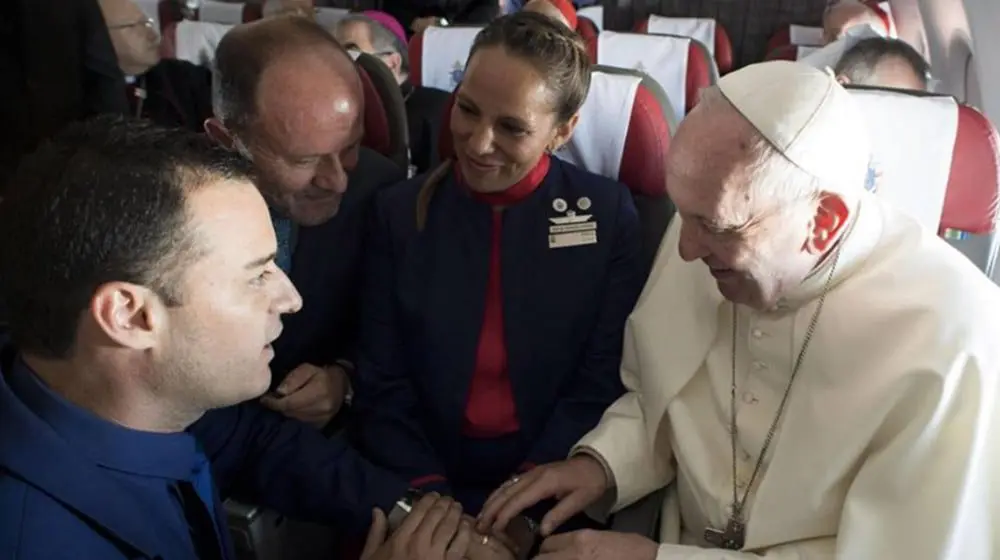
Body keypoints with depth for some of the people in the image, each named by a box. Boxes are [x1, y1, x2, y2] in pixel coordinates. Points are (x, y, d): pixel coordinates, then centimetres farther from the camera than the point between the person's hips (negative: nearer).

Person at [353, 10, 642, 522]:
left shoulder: (608, 214, -3)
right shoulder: (400, 212, 0)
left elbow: (603, 383, -3)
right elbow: (381, 387, 0)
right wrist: (429, 503, -13)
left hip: (552, 495, -1)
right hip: (423, 491, 1)